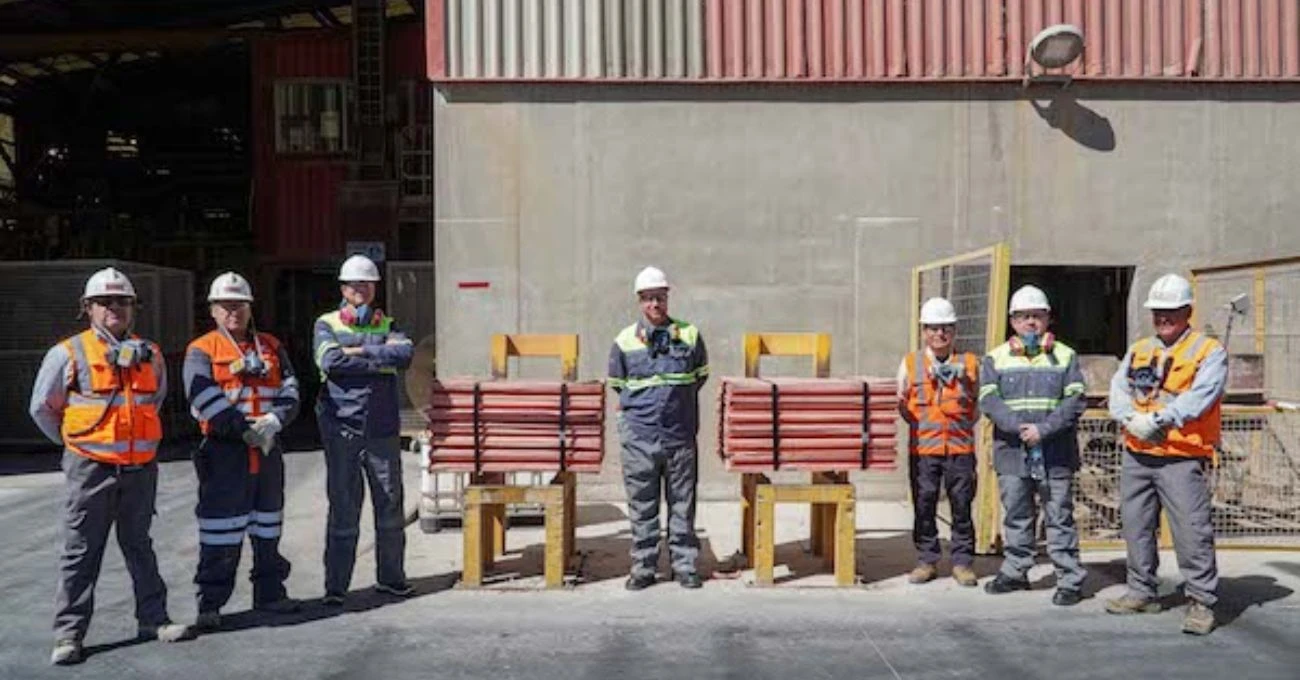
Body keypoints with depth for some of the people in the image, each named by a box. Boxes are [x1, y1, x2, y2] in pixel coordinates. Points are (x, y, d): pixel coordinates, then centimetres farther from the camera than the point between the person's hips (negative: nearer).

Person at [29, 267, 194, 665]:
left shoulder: (150, 354, 8)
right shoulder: (68, 354, -5)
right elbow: (42, 408, 5)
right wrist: (73, 441, 9)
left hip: (141, 467, 4)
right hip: (91, 468, -4)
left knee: (139, 546, 15)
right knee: (81, 552, 2)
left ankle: (153, 618, 23)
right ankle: (68, 634, 10)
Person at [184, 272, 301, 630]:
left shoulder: (271, 347, 12)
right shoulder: (201, 351, -1)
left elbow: (290, 391, 5)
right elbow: (205, 400, -14)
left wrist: (273, 421, -14)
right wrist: (245, 430, -18)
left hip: (268, 448, 5)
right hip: (224, 452, -5)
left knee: (268, 526, 15)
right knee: (221, 531, -3)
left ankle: (270, 592, 27)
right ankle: (210, 604, 6)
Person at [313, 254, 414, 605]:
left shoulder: (388, 324, 12)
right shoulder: (327, 324, 6)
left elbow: (405, 354, -9)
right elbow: (331, 361, -14)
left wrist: (359, 351, -13)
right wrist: (381, 356, -10)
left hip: (383, 430, 3)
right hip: (342, 429, -3)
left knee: (390, 505, 10)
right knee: (343, 509, 0)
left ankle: (390, 576, 24)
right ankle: (335, 586, 11)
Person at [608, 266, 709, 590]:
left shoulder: (690, 335, 2)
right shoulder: (625, 341, 1)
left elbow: (700, 375, 17)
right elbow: (617, 384, 14)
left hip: (681, 433, 1)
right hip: (639, 437, 0)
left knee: (682, 503, 8)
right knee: (642, 506, 6)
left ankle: (685, 565, 19)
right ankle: (643, 568, 17)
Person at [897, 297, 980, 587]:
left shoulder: (969, 363, 9)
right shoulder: (910, 363, 9)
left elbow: (978, 407, 16)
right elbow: (902, 406, 12)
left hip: (960, 446, 0)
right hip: (922, 446, 0)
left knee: (962, 506, 3)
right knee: (923, 506, 3)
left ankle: (962, 561, 15)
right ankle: (926, 560, 15)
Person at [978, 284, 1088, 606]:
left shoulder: (1065, 356, 5)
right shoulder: (996, 358, 7)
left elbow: (1075, 401, -5)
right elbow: (989, 400, -4)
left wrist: (1044, 429, -17)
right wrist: (1018, 427, -18)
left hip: (1056, 454, -2)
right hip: (1011, 452, 2)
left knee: (1060, 518, 3)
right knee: (1015, 516, 12)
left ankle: (1070, 580, 11)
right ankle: (1015, 572, 26)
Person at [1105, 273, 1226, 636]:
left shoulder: (1209, 351, -1)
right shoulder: (1138, 351, 15)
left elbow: (1200, 396, -16)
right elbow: (1119, 391, 4)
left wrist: (1159, 419, -26)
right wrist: (1132, 419, -16)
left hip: (1182, 459, -6)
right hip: (1136, 456, 6)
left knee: (1191, 531, -8)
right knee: (1136, 527, 13)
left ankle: (1201, 602, 4)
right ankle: (1141, 592, 26)